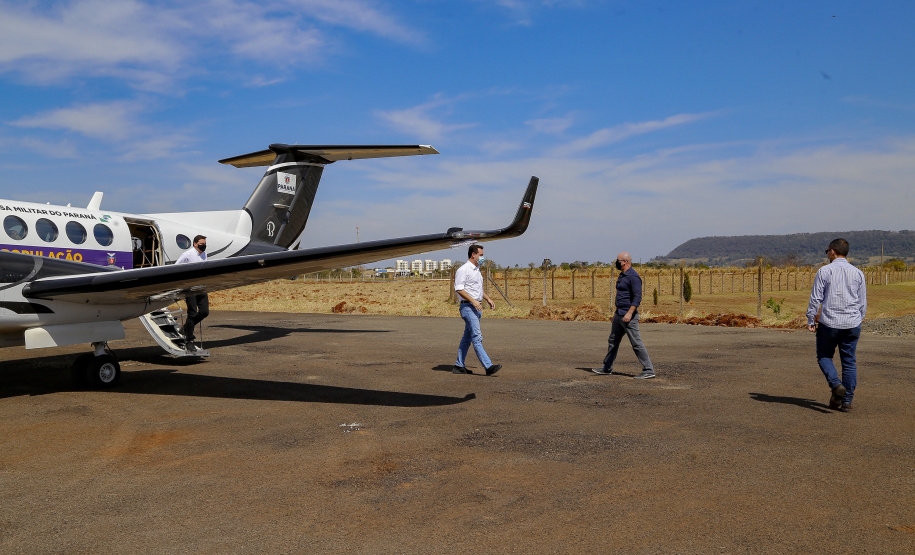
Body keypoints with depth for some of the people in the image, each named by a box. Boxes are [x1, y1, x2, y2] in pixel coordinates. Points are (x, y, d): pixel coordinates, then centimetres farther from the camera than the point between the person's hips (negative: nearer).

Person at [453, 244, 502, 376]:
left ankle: (459, 366, 19)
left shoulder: (477, 270, 19)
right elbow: (458, 289, -19)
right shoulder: (463, 270, -12)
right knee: (477, 338, -13)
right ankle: (488, 366, -19)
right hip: (468, 307, -10)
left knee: (467, 338, 12)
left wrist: (488, 299, 17)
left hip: (477, 308, 10)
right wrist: (473, 301, -23)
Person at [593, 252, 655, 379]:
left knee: (636, 343, -7)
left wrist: (629, 313, -28)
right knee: (613, 341, 16)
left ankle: (648, 371, -1)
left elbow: (638, 297, -22)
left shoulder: (633, 277, -15)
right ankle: (607, 368, 26)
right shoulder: (622, 276, 15)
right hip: (619, 315, 10)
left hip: (628, 316, -10)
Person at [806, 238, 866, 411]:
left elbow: (815, 298, -7)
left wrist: (810, 320, 1)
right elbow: (863, 302, 11)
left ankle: (836, 384, -12)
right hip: (852, 325, 3)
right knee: (849, 361, 9)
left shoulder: (824, 271, -5)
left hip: (829, 324, -3)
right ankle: (846, 401, 9)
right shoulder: (858, 273, 7)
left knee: (824, 356, 13)